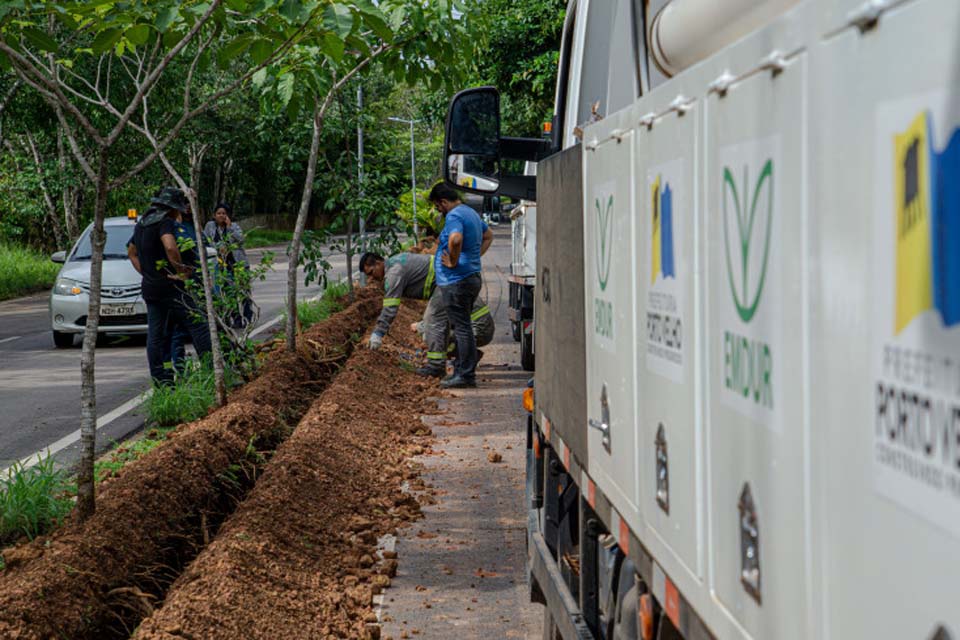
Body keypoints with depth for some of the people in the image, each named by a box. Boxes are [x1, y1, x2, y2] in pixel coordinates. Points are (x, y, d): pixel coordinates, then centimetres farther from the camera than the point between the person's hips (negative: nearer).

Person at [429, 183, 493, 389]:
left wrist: (453, 262, -22)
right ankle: (461, 371, 22)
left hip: (456, 281, -10)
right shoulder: (471, 213, 17)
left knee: (462, 328, -6)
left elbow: (455, 239, -36)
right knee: (463, 327, 16)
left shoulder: (454, 216, -16)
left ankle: (465, 374, -4)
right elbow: (488, 235, 32)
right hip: (473, 277, 10)